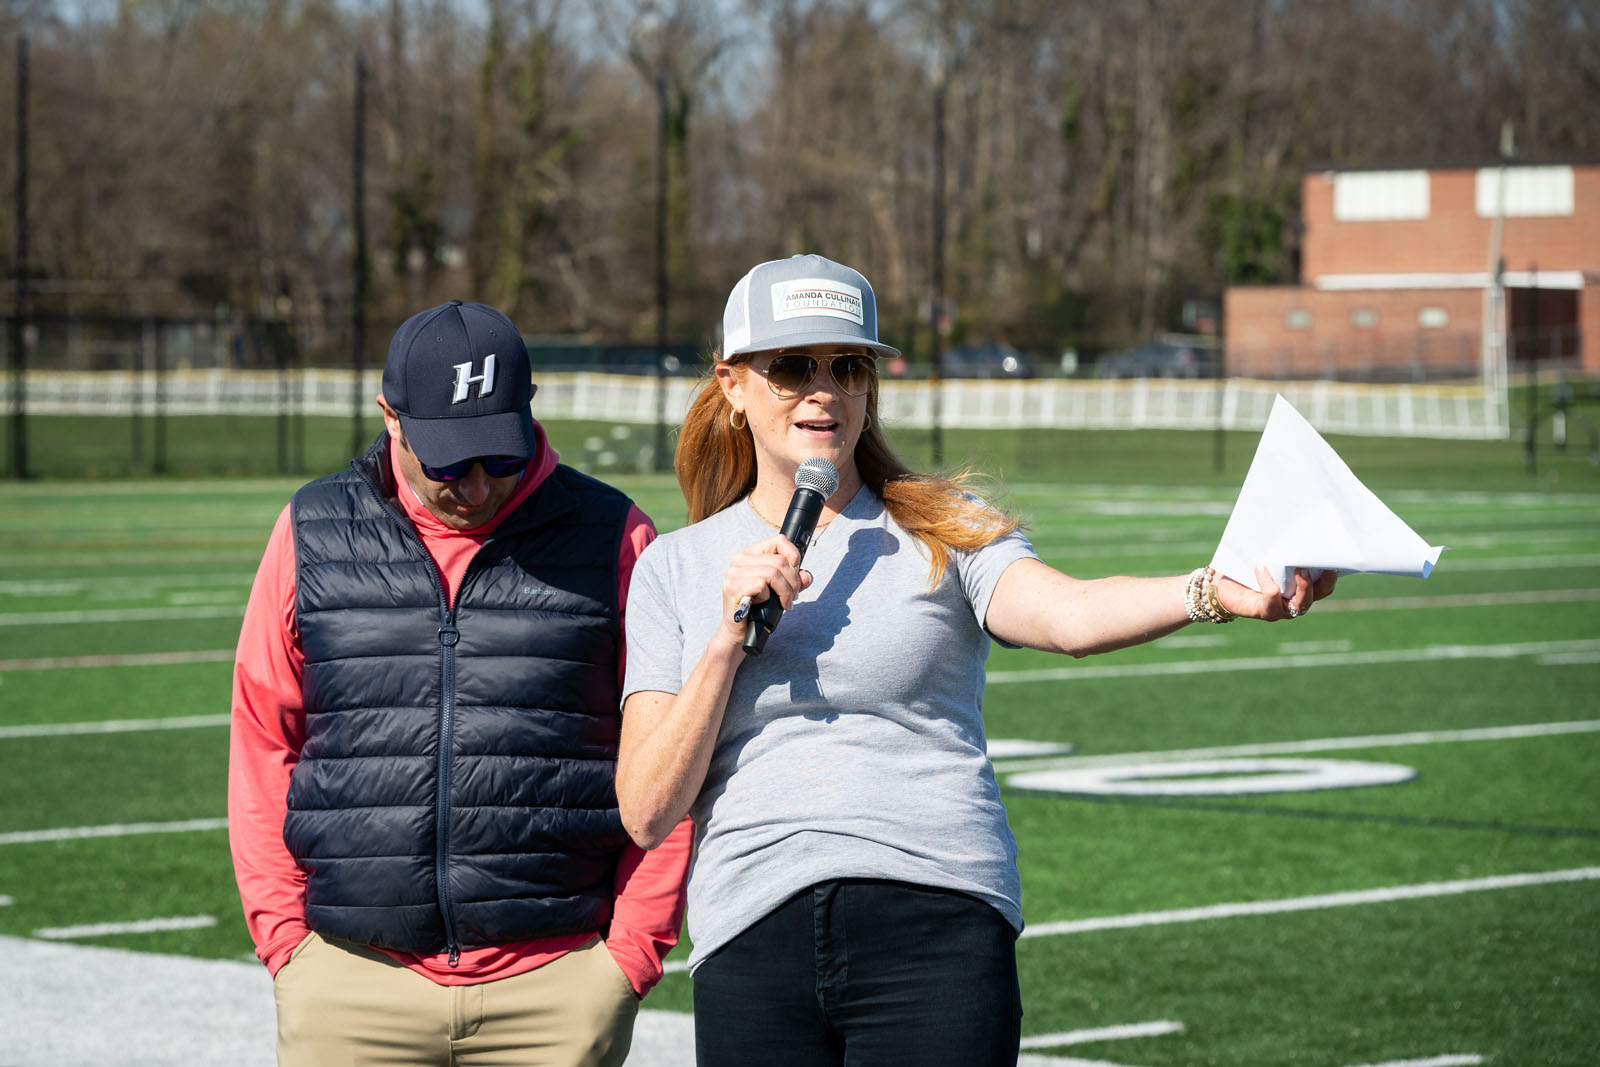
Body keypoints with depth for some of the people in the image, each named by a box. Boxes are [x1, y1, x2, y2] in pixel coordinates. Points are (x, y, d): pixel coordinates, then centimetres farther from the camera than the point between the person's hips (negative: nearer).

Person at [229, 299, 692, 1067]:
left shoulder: (613, 538, 4)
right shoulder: (312, 536, 8)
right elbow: (262, 744, 10)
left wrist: (631, 950, -2)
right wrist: (283, 936, 3)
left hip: (557, 984, -1)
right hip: (351, 984, 1)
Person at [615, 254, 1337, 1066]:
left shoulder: (942, 528, 9)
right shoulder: (675, 568, 14)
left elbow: (1069, 615, -12)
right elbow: (647, 811, 5)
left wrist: (1216, 592, -31)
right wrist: (730, 635, -5)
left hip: (938, 929, -1)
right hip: (751, 938, 2)